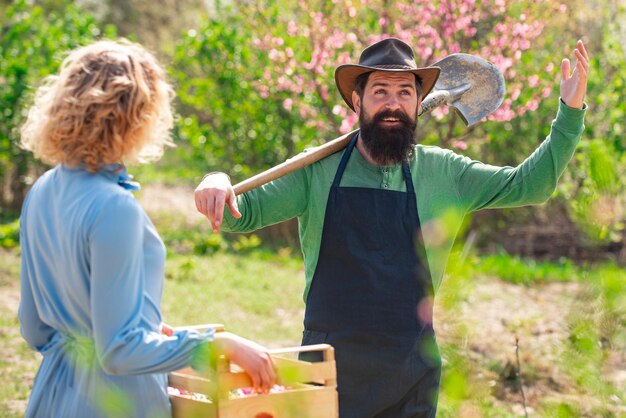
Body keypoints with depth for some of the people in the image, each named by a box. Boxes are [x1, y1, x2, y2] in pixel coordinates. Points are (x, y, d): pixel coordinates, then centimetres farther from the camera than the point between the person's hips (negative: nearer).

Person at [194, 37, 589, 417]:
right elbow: (244, 212, -1)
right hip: (330, 370, -1)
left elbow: (529, 184, 8)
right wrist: (219, 183, -24)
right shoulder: (319, 171, 0)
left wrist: (571, 111, -2)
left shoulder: (442, 173, 5)